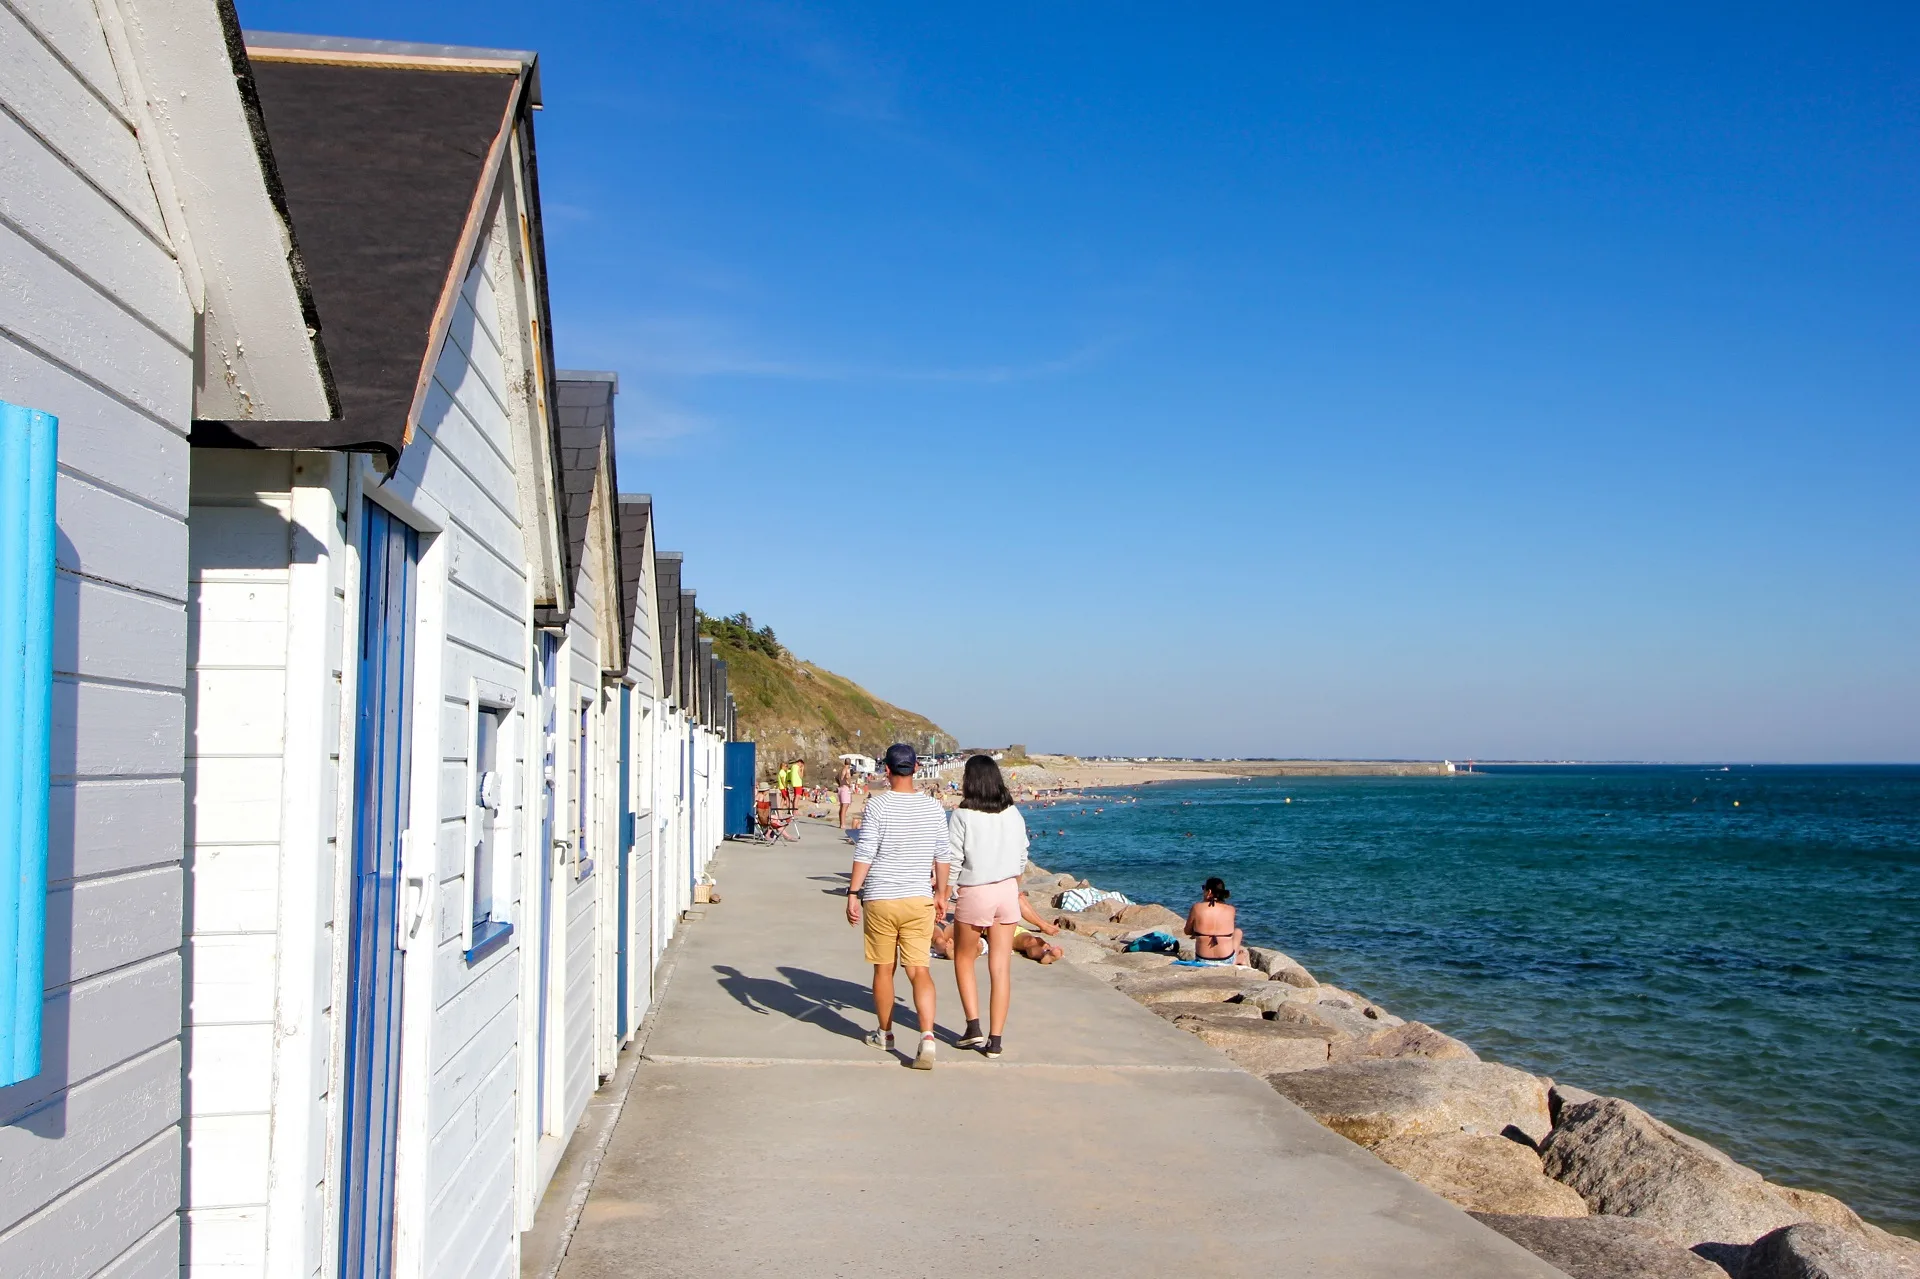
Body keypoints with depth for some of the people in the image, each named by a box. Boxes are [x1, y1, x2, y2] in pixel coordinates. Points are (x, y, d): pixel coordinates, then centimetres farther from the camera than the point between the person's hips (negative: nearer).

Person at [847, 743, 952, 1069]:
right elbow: (943, 856, 9)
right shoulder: (934, 808, 3)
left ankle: (885, 1034, 27)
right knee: (920, 971, 0)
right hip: (919, 899, 2)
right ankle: (927, 1037, -17)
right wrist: (940, 892, 21)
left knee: (884, 969, 12)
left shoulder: (878, 805, -8)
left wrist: (853, 893, -6)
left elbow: (864, 853, -11)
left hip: (880, 899, -2)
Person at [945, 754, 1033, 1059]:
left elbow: (952, 860, -12)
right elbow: (1022, 858, 9)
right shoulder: (1013, 814, 1)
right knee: (1001, 967, 6)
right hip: (1007, 891, 4)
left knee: (964, 959, 17)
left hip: (974, 893, -4)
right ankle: (995, 1039, 7)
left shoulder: (962, 816, -12)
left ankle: (974, 1027, 8)